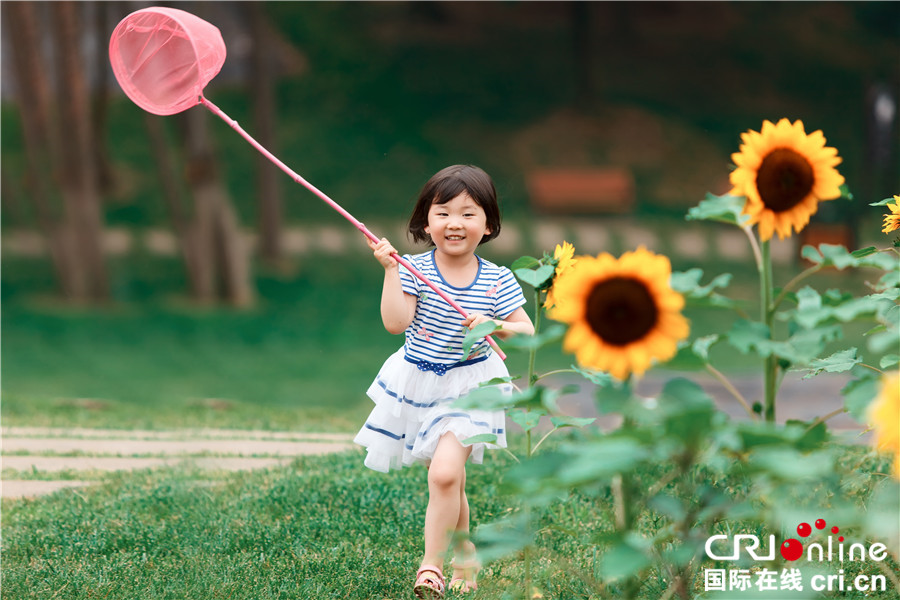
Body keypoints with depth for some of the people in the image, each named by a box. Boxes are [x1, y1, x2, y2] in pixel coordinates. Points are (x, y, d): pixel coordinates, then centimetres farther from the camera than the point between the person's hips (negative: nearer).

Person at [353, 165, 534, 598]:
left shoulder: (496, 281, -6)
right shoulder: (415, 270, -8)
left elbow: (526, 331, -1)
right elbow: (396, 322, -17)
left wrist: (494, 325, -20)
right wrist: (390, 270, -23)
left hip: (468, 389, -2)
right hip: (418, 384, 2)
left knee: (443, 473, -21)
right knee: (450, 481, 14)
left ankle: (431, 565, -11)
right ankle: (464, 554, 36)